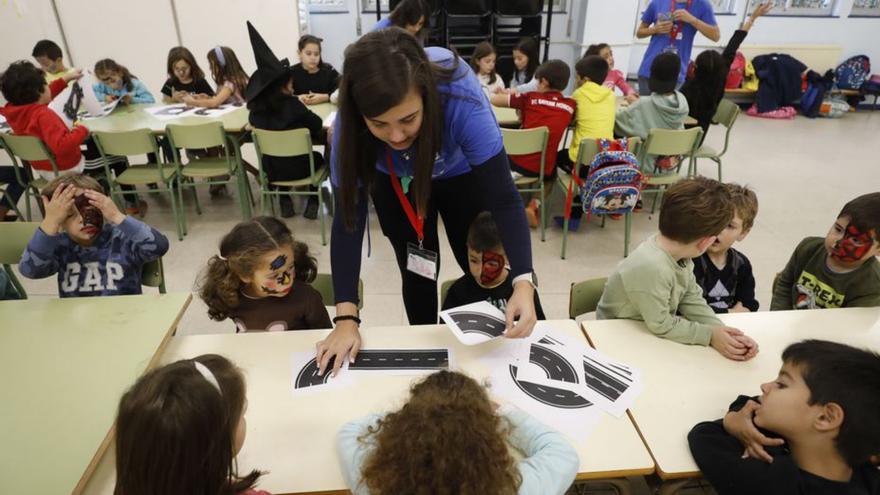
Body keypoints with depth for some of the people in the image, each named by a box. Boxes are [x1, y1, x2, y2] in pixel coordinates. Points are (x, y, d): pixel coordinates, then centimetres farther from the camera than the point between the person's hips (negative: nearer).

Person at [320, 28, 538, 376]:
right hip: (394, 182, 1)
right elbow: (348, 217, -32)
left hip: (461, 174, 0)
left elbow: (503, 198, -42)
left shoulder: (460, 97, -43)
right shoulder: (350, 123, -36)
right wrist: (347, 318, -38)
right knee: (417, 272, 7)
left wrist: (523, 282, -55)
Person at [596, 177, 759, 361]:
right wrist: (710, 335, -17)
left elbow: (693, 300, -3)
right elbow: (662, 326, -26)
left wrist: (722, 331, -16)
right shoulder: (651, 267, -35)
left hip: (654, 334, 7)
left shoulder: (680, 254, -10)